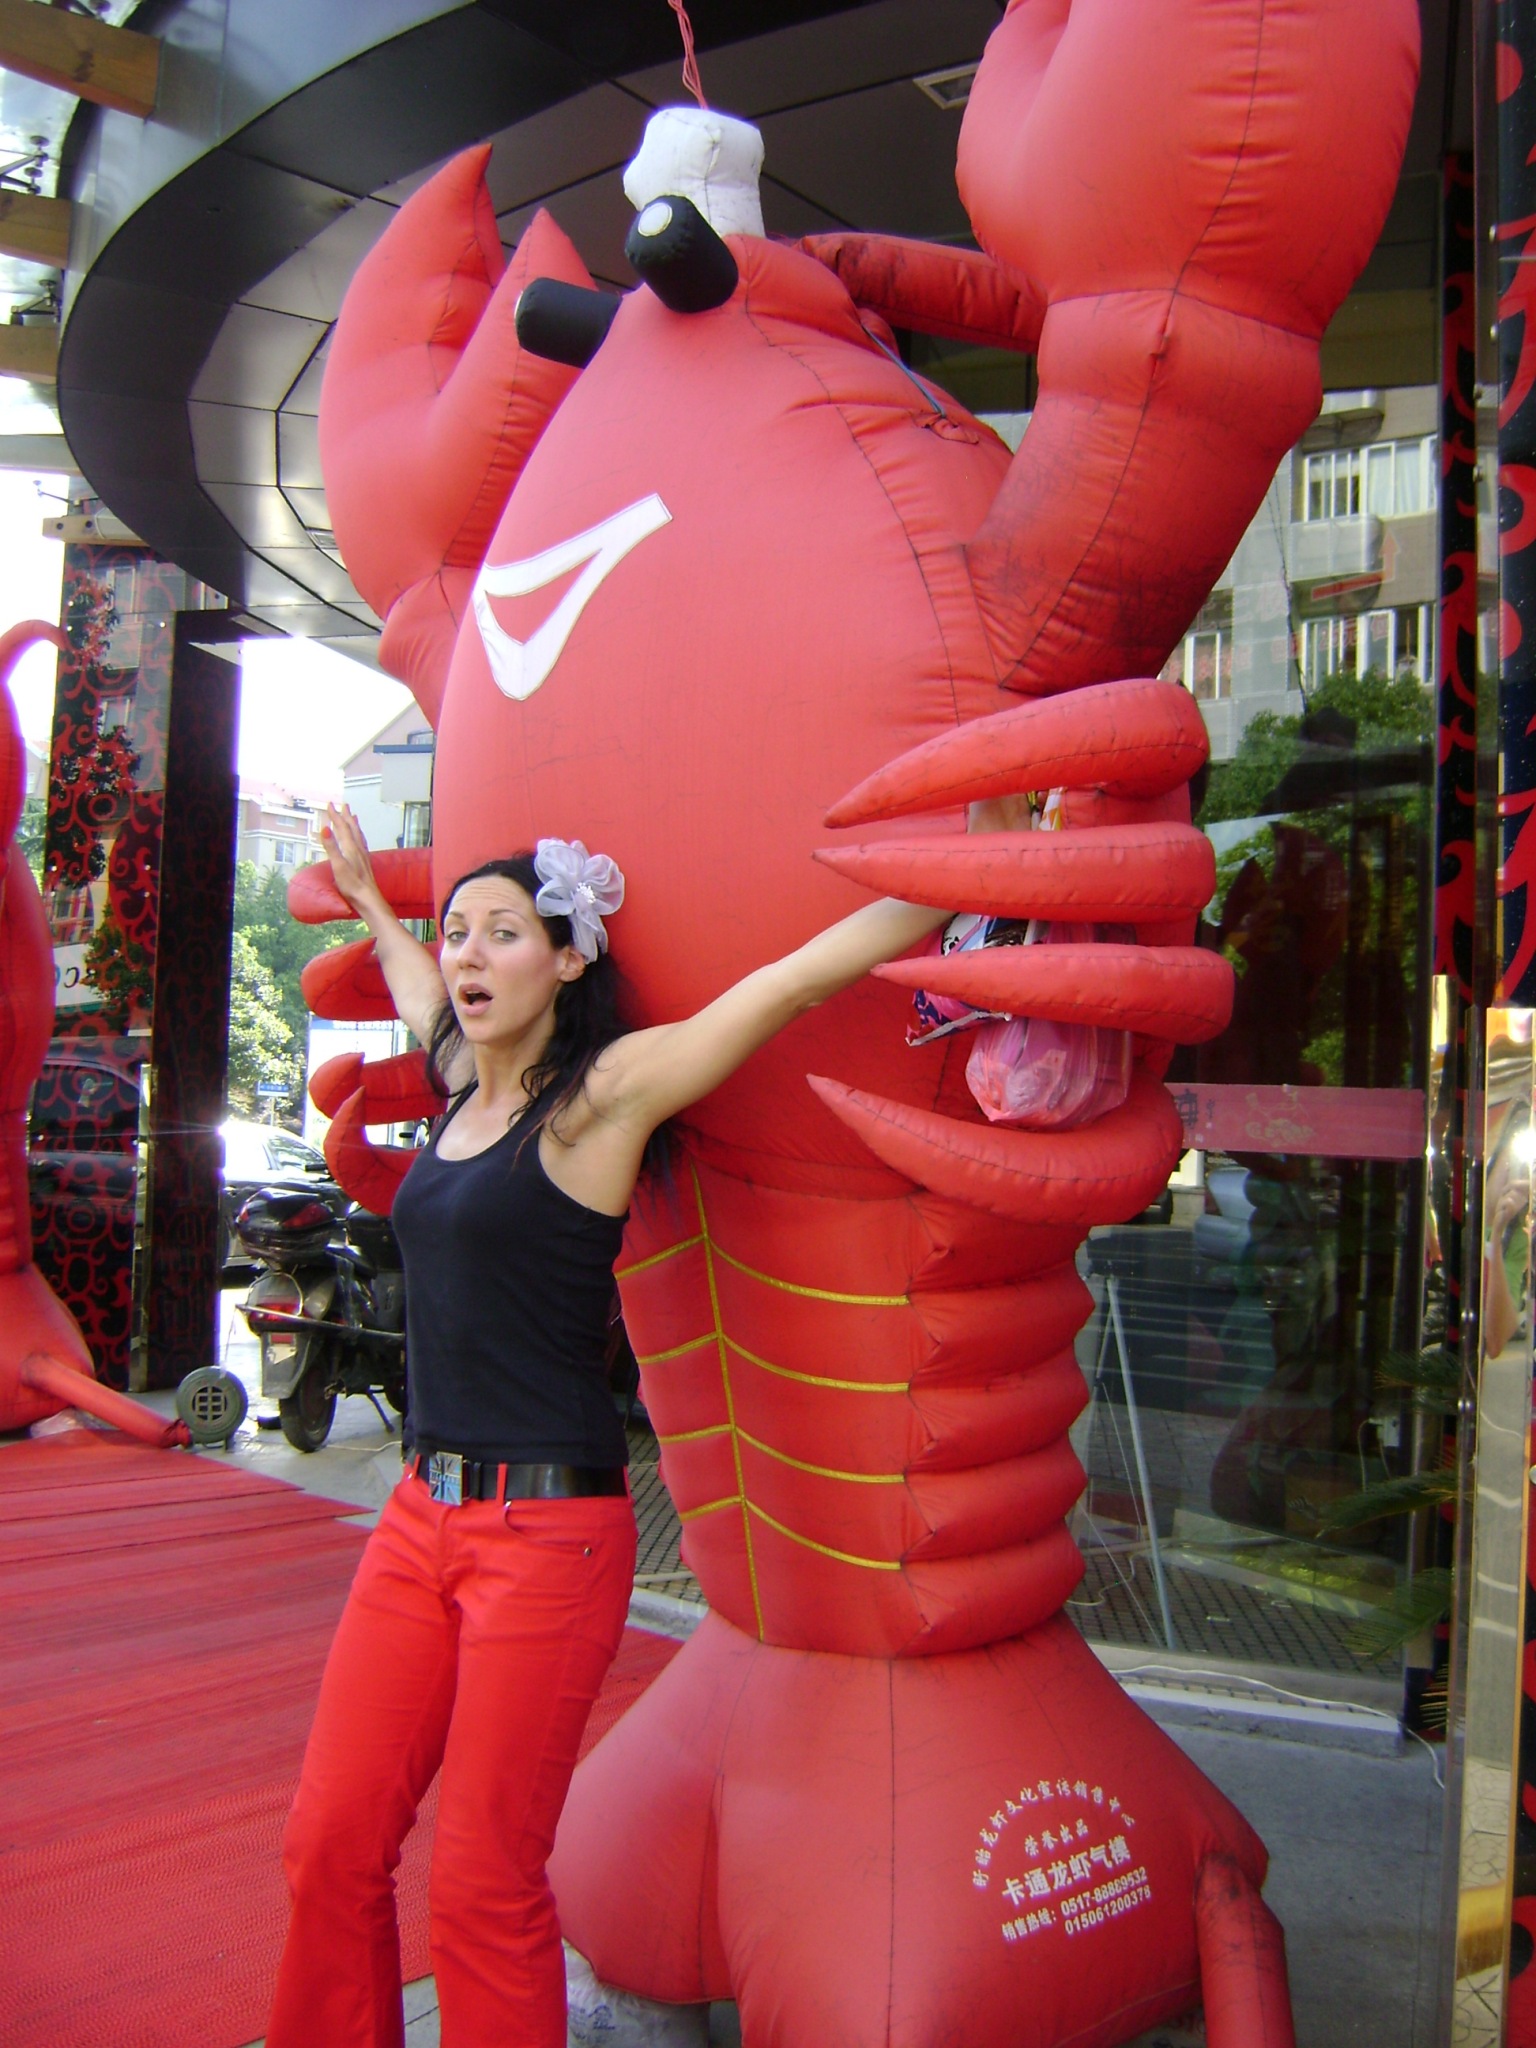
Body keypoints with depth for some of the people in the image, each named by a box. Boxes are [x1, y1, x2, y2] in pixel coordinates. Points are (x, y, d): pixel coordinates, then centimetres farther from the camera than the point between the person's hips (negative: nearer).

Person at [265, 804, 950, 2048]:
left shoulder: (604, 1092, -8)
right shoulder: (463, 1089, 11)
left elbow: (803, 975, -10)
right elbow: (422, 994, 34)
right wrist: (368, 896, 48)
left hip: (549, 1533, -6)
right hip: (423, 1515, 7)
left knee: (485, 1888, 3)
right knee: (332, 1845, 10)